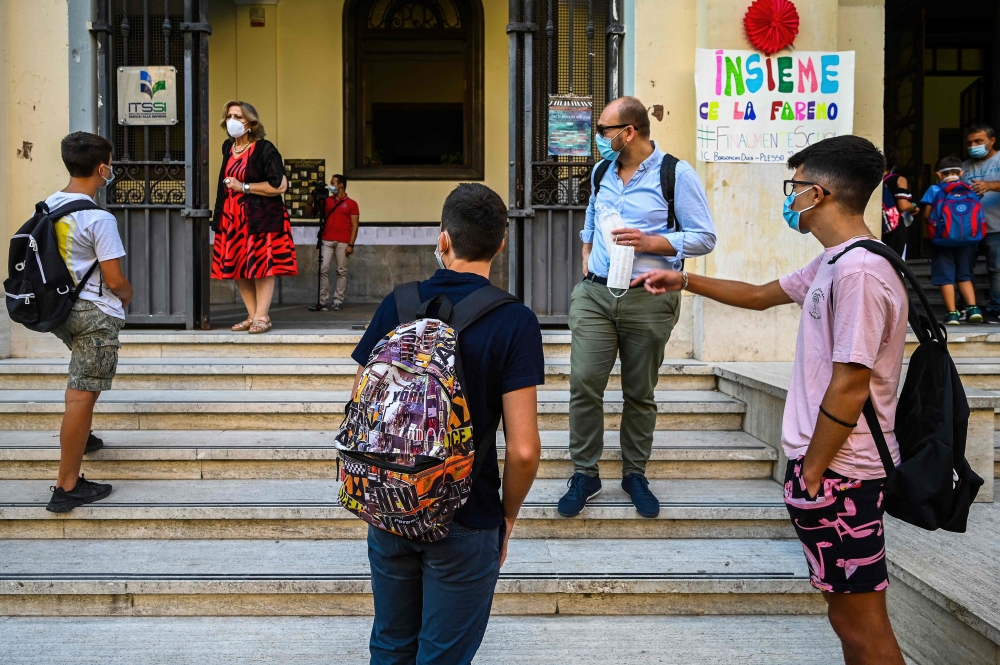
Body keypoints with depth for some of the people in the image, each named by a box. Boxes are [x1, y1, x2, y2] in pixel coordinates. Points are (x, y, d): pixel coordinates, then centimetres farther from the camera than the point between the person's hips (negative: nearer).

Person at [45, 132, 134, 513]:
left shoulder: (49, 206, 4)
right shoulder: (99, 219, -19)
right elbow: (115, 280, -16)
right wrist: (127, 295, 5)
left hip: (59, 307, 9)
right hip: (95, 314, -8)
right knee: (81, 397, -4)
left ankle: (80, 436, 46)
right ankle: (67, 488, 0)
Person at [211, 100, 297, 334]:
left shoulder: (264, 149, -10)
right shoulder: (227, 147, 11)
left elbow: (280, 185, -17)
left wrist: (243, 187, -15)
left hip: (260, 218, -7)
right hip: (232, 218, 7)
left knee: (261, 266, -5)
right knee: (237, 268, 7)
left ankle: (262, 317, -1)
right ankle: (253, 315, 15)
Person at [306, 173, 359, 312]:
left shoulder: (351, 203, 6)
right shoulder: (326, 200, 14)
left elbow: (354, 226, 1)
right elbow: (309, 212, 18)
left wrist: (351, 244, -7)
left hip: (343, 242, -2)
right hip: (327, 241, 3)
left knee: (341, 271, 0)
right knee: (323, 269, -5)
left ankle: (338, 301, 3)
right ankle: (322, 301, -5)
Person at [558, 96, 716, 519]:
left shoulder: (676, 174, -6)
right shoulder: (602, 171, 12)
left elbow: (704, 237, -7)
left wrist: (650, 242, -18)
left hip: (647, 300, -4)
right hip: (594, 294, 4)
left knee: (640, 393, 8)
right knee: (584, 385, -5)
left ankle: (635, 474, 22)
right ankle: (584, 474, 7)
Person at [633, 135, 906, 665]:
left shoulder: (860, 273, -21)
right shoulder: (830, 266, 11)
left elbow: (848, 388, -22)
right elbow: (762, 295, 27)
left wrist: (811, 475, -16)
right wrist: (685, 281, 26)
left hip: (836, 471, -10)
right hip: (829, 464, 10)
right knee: (847, 616, 19)